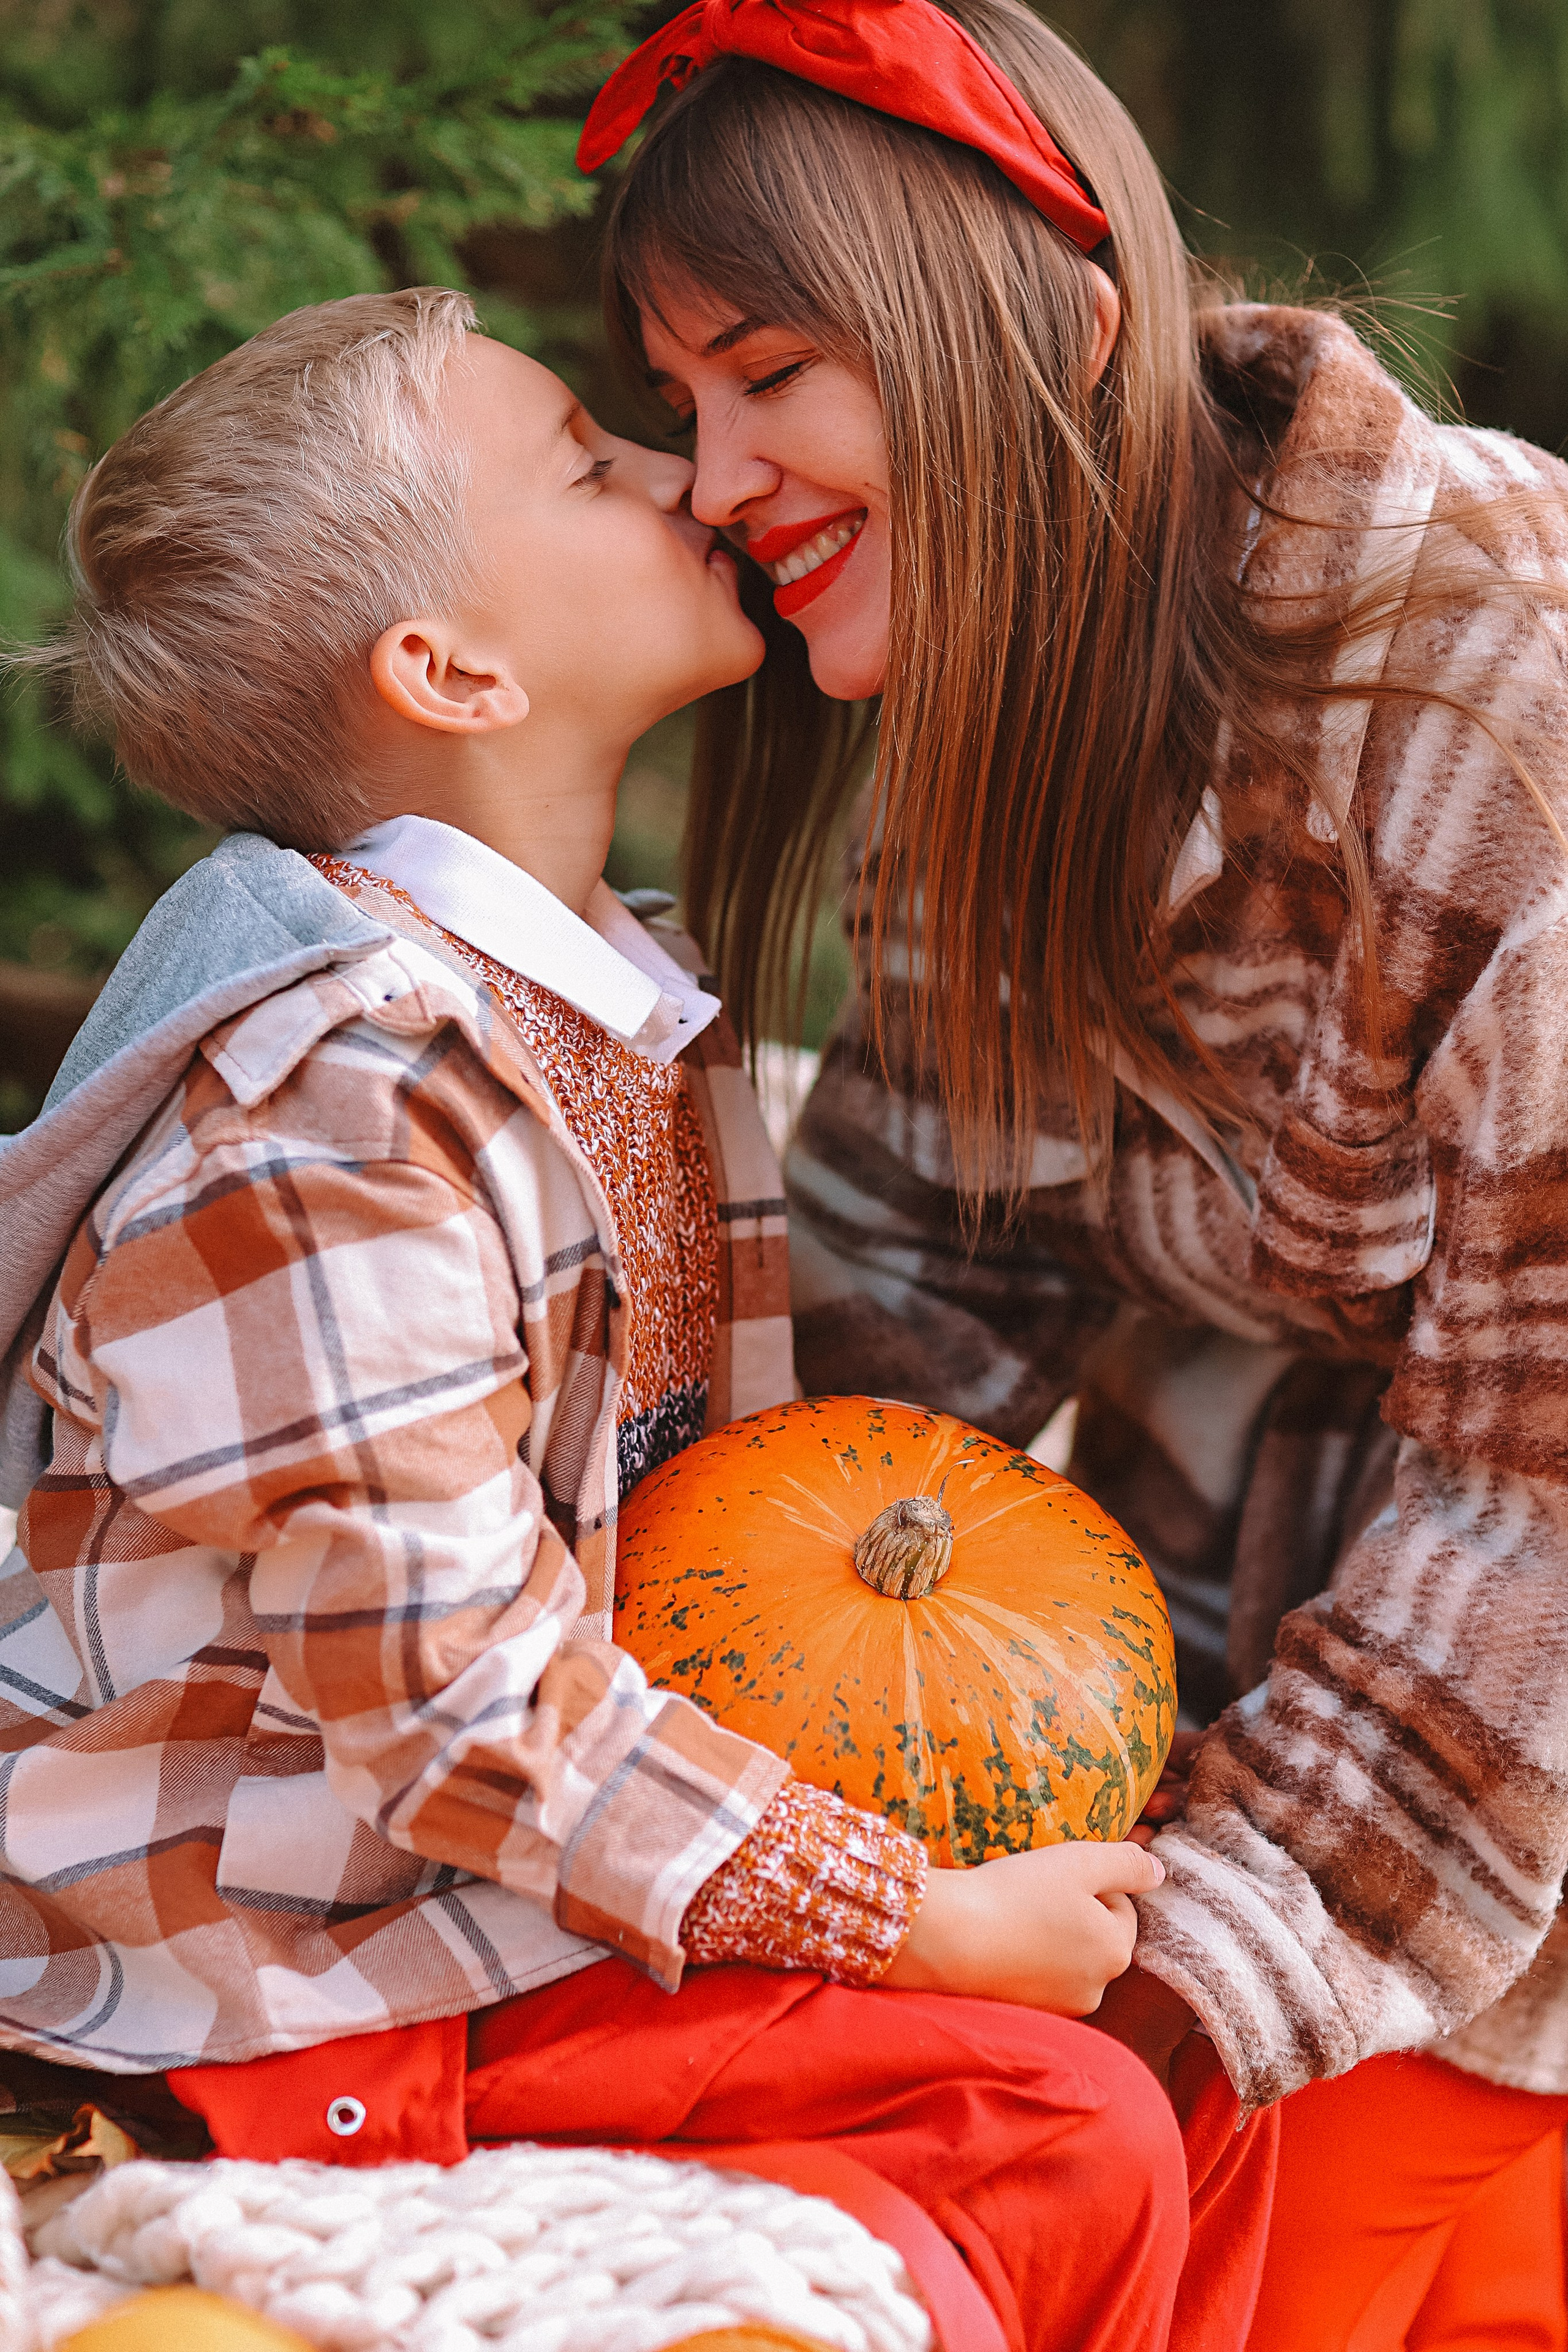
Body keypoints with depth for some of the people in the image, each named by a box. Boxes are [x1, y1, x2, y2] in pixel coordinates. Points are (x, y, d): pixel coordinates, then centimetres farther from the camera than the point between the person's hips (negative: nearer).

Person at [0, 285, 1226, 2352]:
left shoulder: (616, 1004, 9)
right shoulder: (333, 1112, -22)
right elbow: (450, 1698, -22)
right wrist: (918, 1919, -15)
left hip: (518, 1893, 9)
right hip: (299, 1994, -8)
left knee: (1123, 2129, -4)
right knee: (1056, 2131, -18)